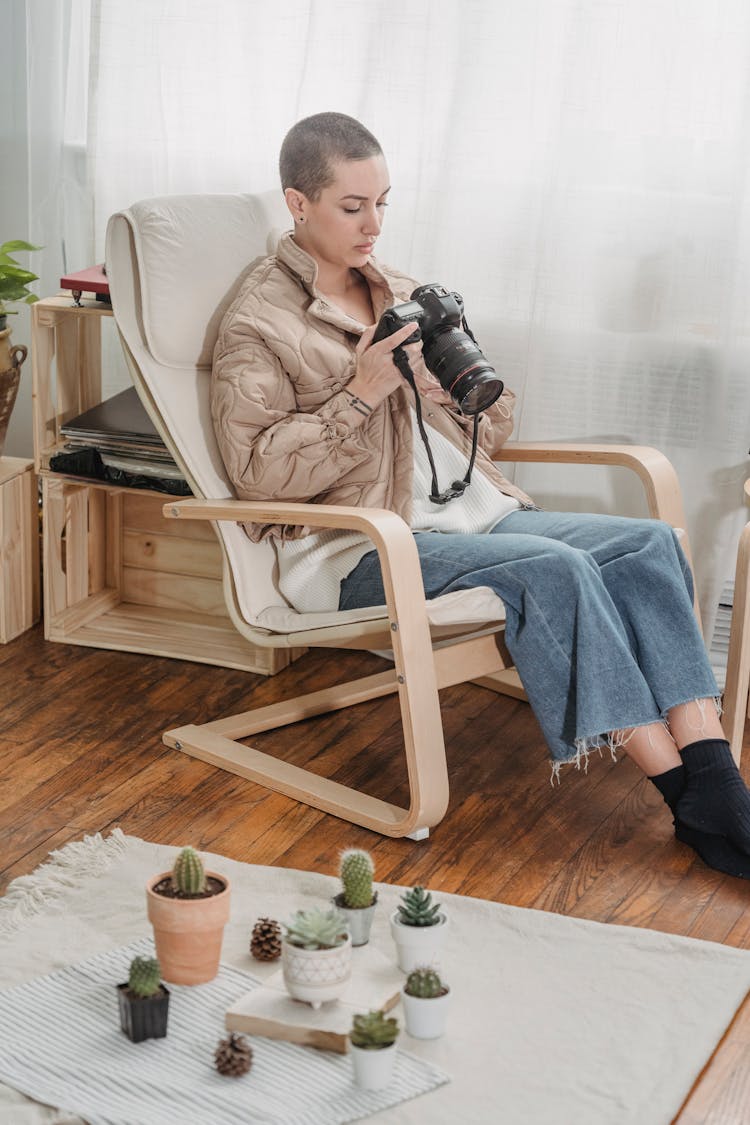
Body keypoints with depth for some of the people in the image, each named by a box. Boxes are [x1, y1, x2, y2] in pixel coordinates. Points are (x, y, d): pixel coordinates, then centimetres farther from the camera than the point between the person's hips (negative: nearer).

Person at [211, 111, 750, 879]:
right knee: (551, 568, -31)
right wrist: (362, 393, -17)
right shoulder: (258, 323, -1)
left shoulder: (402, 296, 19)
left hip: (469, 513, 7)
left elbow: (492, 432, 20)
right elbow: (257, 472, -12)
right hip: (354, 549, -7)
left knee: (649, 542, -17)